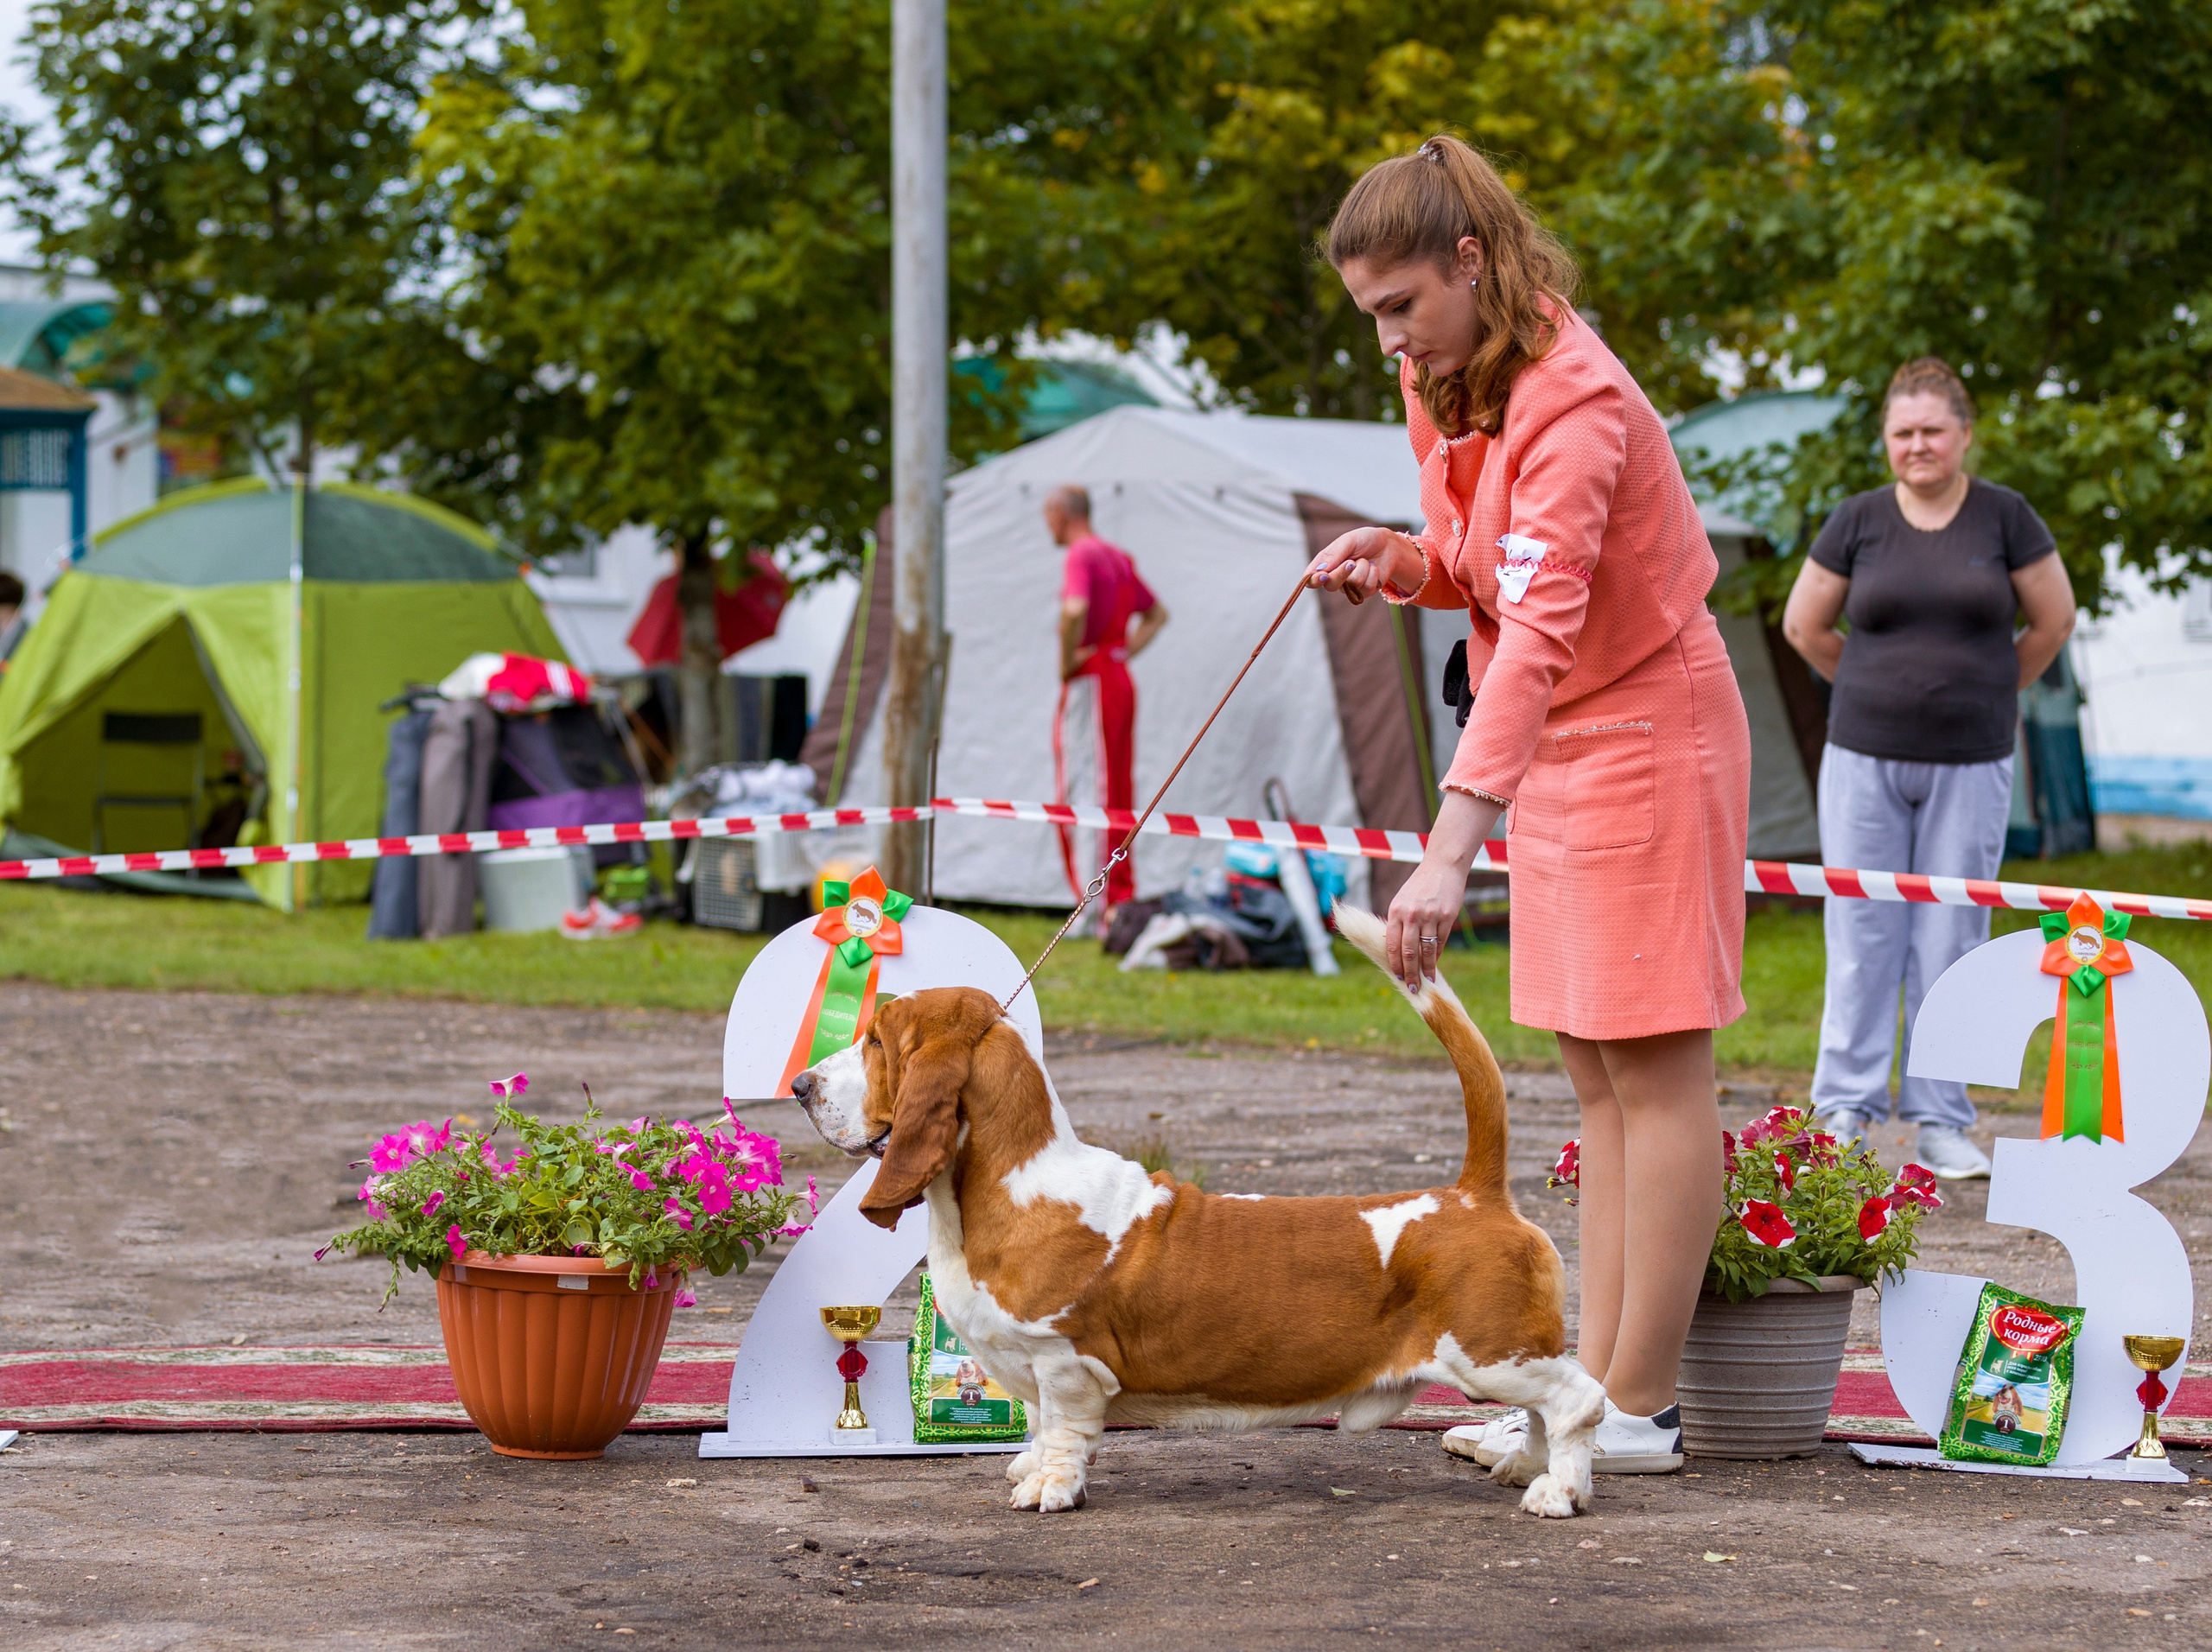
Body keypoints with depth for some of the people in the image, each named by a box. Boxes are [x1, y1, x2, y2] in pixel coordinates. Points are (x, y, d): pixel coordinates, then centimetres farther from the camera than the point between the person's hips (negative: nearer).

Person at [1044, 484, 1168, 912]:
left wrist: (1066, 663, -17)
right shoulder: (1120, 559, 17)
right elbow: (1157, 614, 27)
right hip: (1122, 681, 9)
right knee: (1119, 792, 12)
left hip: (1091, 680, -9)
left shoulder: (1081, 555, -12)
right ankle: (1123, 899, 14)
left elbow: (1075, 610, -31)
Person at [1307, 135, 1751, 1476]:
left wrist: (1451, 849, -45)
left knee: (1655, 1065, -6)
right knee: (1599, 1074, 10)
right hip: (1561, 746, 10)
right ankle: (1598, 1384, 13)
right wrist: (1400, 562, -8)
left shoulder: (1572, 400, -25)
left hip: (1647, 729, -10)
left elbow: (1537, 630, -36)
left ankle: (1639, 1410, -3)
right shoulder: (1448, 383, 4)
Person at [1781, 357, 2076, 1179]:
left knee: (1951, 942, 3)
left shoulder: (2004, 517, 0)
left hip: (1969, 765, 0)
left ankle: (1940, 1122, 10)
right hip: (1865, 760, 0)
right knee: (1862, 935, 1)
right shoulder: (1858, 522, 2)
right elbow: (1803, 625, 12)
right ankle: (1845, 1112, 8)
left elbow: (2053, 621, 9)